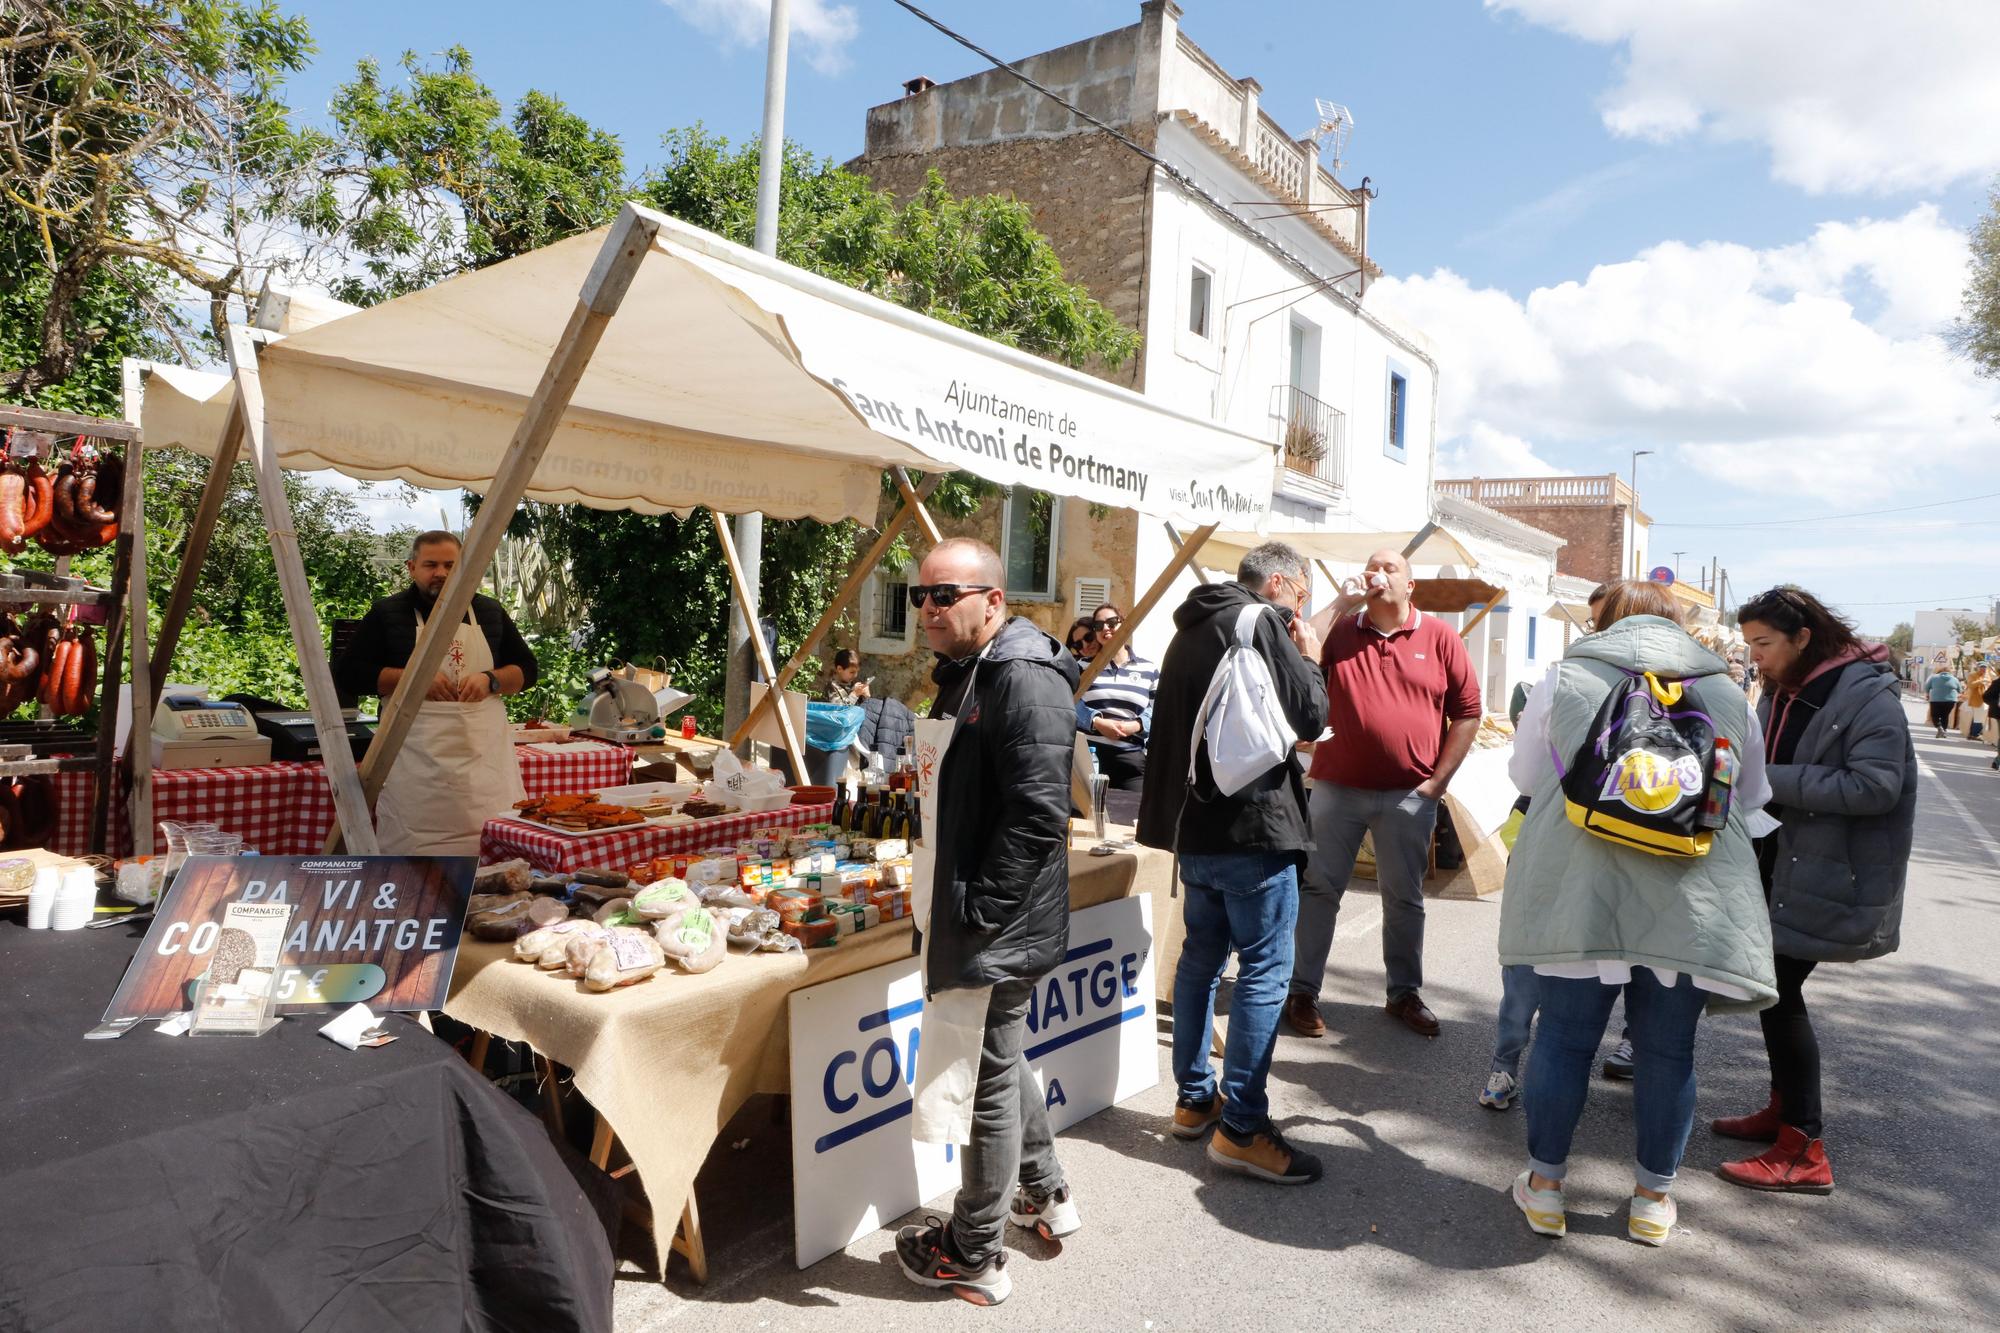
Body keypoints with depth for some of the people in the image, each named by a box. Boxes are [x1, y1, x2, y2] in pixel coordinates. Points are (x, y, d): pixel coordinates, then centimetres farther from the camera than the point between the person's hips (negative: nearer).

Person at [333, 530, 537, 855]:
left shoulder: (490, 612, 13)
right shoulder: (386, 614, 6)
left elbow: (526, 669, 14)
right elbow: (346, 674, 1)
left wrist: (490, 680, -7)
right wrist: (413, 679, -11)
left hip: (485, 756, 2)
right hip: (418, 765, -2)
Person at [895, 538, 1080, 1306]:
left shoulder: (1024, 683, -21)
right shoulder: (964, 674, 11)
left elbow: (1037, 816, -27)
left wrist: (974, 913, -23)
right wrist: (941, 902, 16)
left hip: (999, 926, -10)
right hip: (972, 915, 10)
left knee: (988, 1078, 5)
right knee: (1003, 1061, 24)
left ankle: (974, 1256, 24)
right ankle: (1044, 1193, 45)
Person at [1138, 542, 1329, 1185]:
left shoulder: (1191, 630, 17)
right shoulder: (1262, 621, -10)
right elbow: (1309, 716, -13)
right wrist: (1310, 660, 6)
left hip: (1194, 819, 9)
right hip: (1253, 823, -9)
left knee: (1202, 956, 16)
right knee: (1264, 969, -3)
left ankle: (1194, 1099, 25)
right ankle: (1241, 1130, 1)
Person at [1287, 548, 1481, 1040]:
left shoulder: (1439, 637, 2)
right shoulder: (1340, 631, 3)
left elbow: (1467, 710, 3)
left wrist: (1439, 779, -2)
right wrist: (1342, 605, -11)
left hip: (1409, 795, 0)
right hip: (1336, 788, 0)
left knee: (1404, 898, 13)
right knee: (1318, 889, 5)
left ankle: (1404, 993, 29)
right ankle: (1302, 992, 16)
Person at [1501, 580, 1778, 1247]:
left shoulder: (1565, 679, 2)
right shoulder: (1726, 693, 8)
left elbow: (1524, 775, 11)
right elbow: (1751, 801, 19)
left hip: (1580, 891, -1)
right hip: (1692, 901, 2)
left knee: (1563, 1037, 9)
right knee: (1668, 1049, 13)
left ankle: (1544, 1183, 21)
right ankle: (1653, 1197, 26)